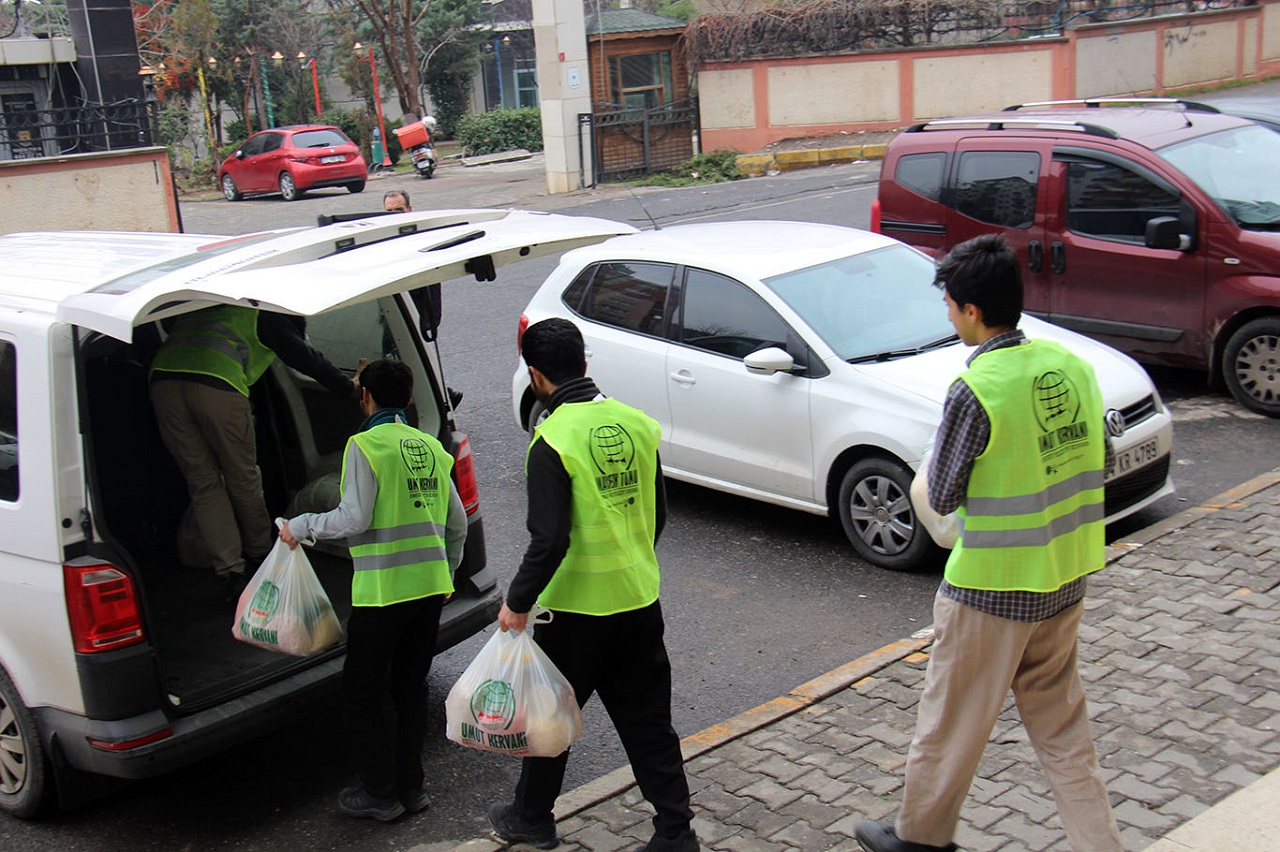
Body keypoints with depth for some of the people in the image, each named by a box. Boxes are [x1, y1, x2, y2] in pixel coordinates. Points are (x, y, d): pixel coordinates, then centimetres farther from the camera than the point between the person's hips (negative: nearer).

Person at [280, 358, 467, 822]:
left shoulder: (366, 444, -9)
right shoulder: (431, 446, 11)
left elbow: (355, 518, -16)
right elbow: (457, 522, 15)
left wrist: (300, 526, -2)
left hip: (384, 589, -7)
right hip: (431, 585, 7)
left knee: (362, 692, 7)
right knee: (411, 687, 17)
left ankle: (380, 793, 12)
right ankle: (411, 787, 22)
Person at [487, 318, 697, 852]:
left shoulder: (552, 442, -18)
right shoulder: (637, 423, 0)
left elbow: (549, 540, -21)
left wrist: (518, 603, -9)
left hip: (576, 607, -5)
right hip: (640, 599, 5)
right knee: (648, 722, 13)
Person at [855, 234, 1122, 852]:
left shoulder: (976, 390, -22)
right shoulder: (1071, 366, -1)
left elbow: (942, 497, -13)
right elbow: (1100, 462, 10)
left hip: (992, 590, -7)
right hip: (1066, 581, 7)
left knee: (951, 721, 13)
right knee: (1060, 723, 20)